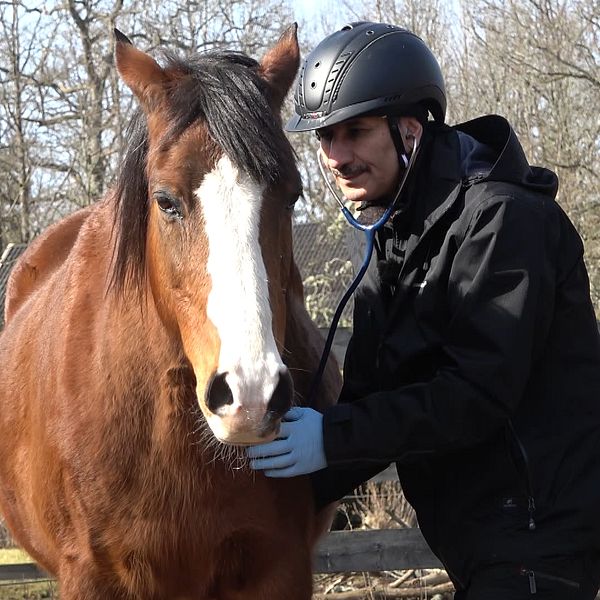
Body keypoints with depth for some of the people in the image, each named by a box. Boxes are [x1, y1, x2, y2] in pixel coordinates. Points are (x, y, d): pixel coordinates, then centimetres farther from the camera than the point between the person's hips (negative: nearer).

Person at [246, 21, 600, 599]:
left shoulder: (501, 218, -17)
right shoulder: (397, 243, 13)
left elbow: (480, 394, -24)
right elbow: (372, 399, 12)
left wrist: (334, 436, -27)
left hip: (539, 533, -9)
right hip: (478, 537, 9)